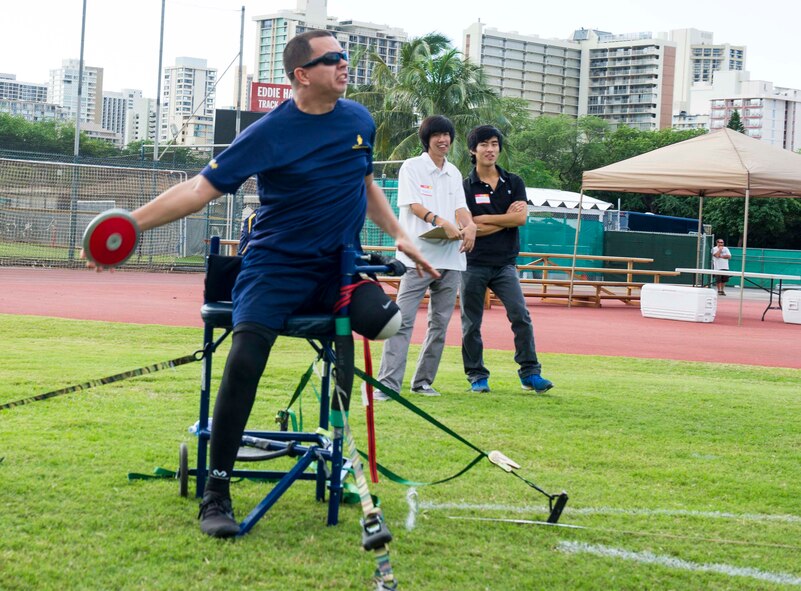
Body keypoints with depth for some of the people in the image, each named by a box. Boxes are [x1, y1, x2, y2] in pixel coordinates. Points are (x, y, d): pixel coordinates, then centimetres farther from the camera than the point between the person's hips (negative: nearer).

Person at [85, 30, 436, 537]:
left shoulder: (359, 121, 5)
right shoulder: (269, 134, -11)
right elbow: (201, 189, -12)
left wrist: (398, 235, 15)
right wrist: (130, 223, -21)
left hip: (339, 267, 5)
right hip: (277, 267, -5)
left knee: (387, 321, -23)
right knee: (244, 361, -26)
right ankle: (217, 493, -16)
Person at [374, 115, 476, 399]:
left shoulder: (453, 173, 17)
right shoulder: (411, 167, 0)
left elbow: (460, 207, 9)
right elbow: (414, 205, -11)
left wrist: (469, 225, -14)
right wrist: (441, 222, -27)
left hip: (450, 257, 6)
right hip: (418, 255, -6)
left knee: (440, 323, 7)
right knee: (403, 320, -12)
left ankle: (423, 381, 15)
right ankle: (388, 383, -16)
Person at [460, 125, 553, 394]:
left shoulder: (514, 183, 8)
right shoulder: (466, 187, 0)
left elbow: (521, 218, -5)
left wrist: (485, 219, -8)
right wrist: (507, 218, -5)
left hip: (505, 263, 1)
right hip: (474, 264, -1)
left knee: (520, 315, -10)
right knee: (471, 324, 3)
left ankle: (530, 372, -6)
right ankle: (477, 376, 14)